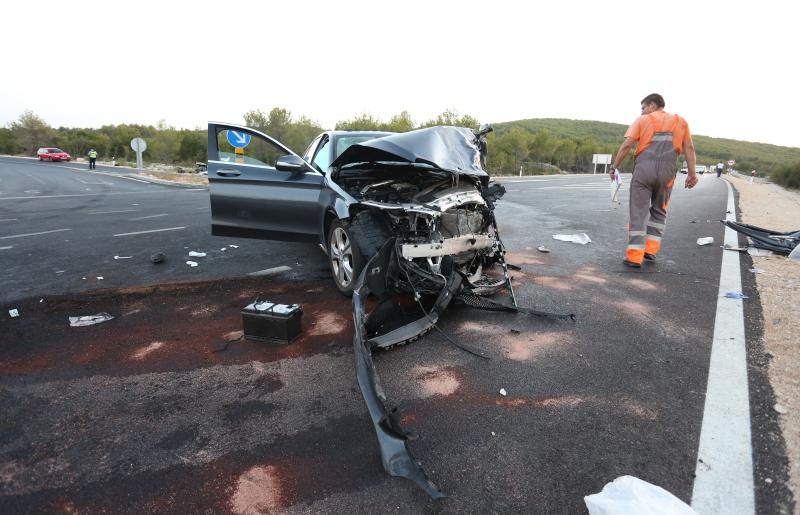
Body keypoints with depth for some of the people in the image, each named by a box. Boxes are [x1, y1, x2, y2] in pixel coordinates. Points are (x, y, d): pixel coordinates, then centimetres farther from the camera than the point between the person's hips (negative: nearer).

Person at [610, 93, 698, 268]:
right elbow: (689, 148, 10)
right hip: (666, 172, 3)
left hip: (644, 169, -2)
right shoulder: (680, 121, 18)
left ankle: (634, 256, -4)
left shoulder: (642, 120, 9)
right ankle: (650, 250, 16)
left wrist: (614, 167, 4)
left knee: (638, 213, 0)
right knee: (659, 211, 20)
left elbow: (627, 145, -2)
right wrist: (692, 173, 9)